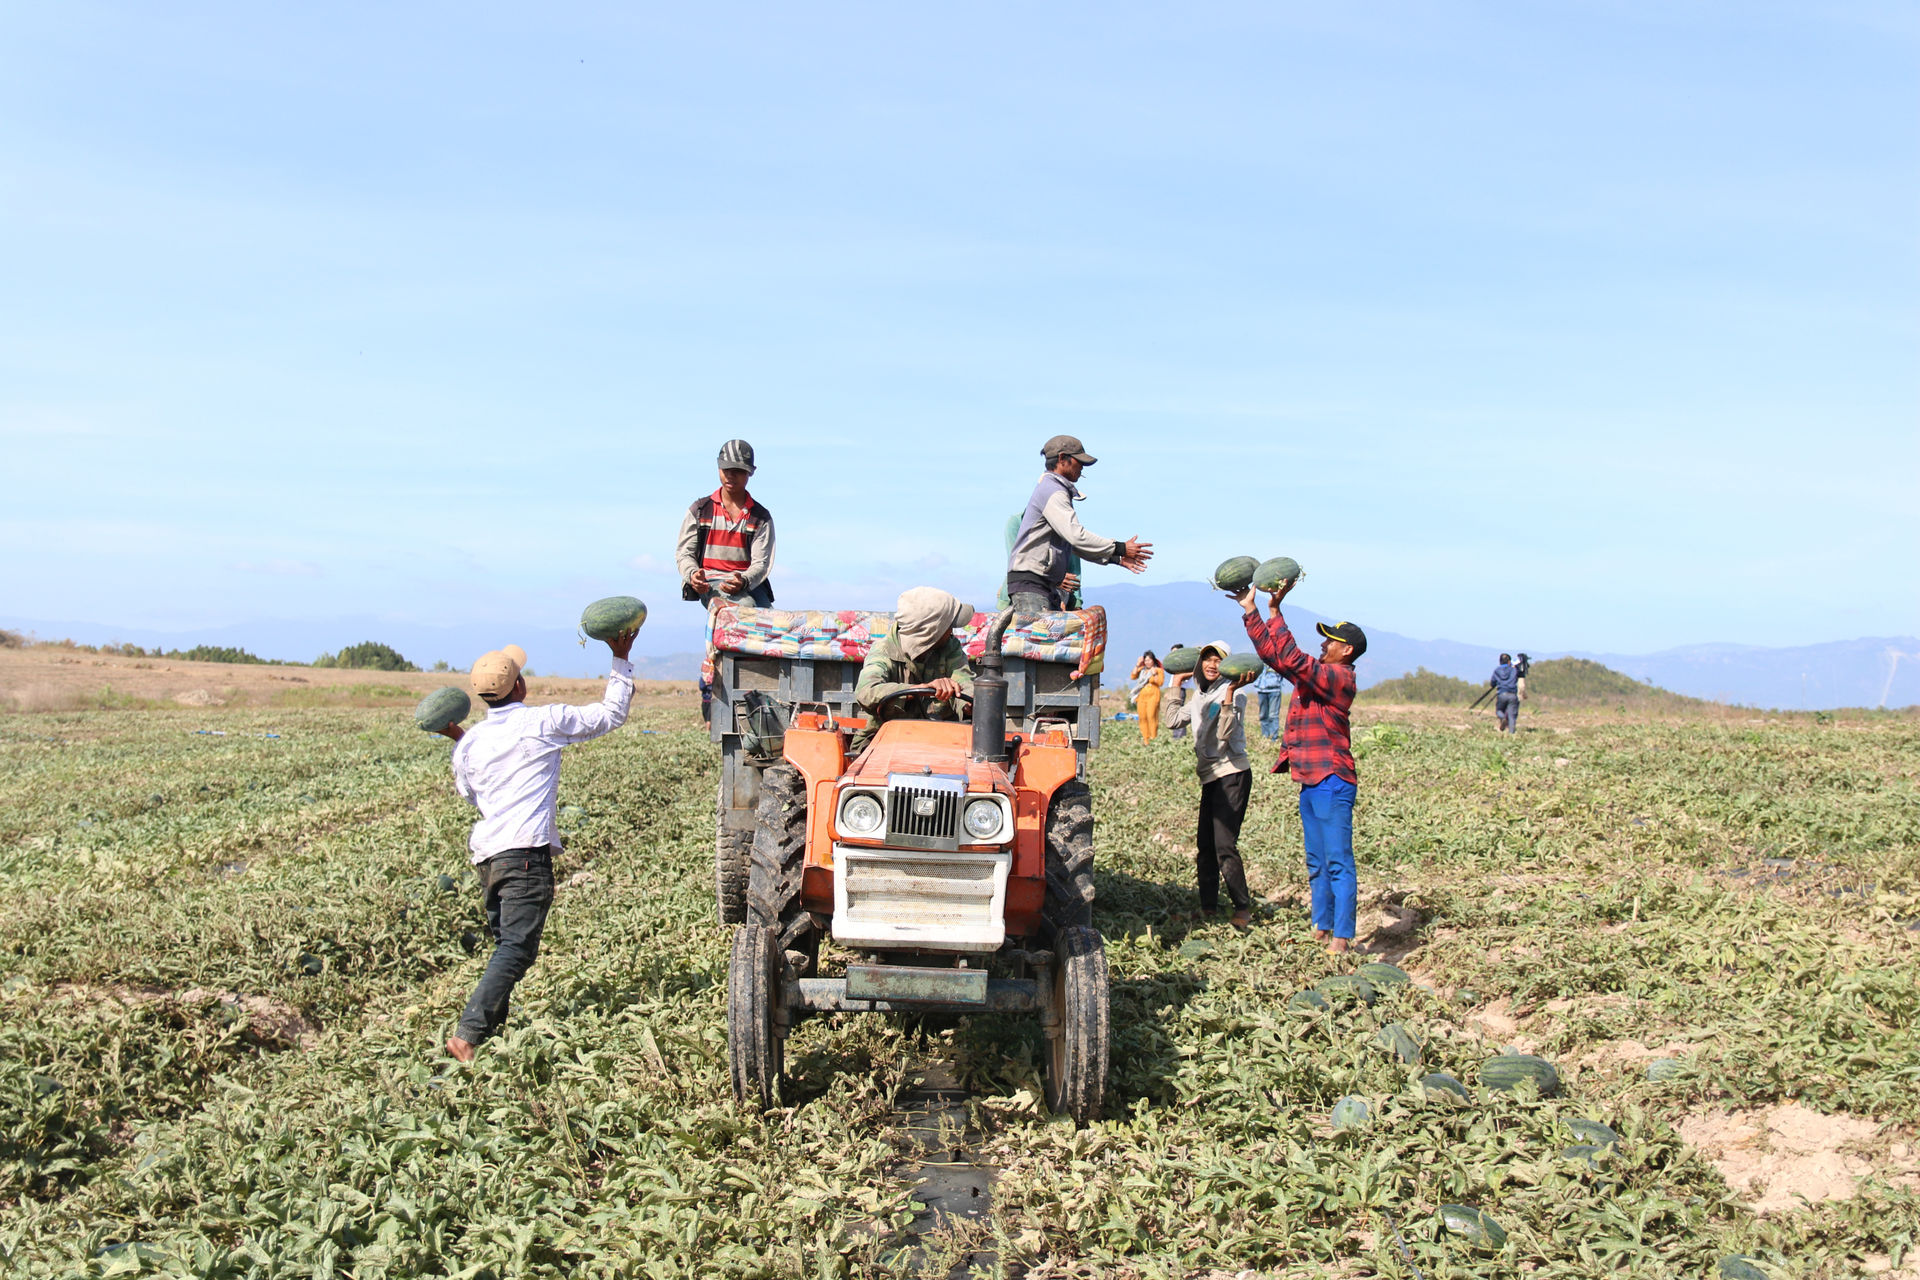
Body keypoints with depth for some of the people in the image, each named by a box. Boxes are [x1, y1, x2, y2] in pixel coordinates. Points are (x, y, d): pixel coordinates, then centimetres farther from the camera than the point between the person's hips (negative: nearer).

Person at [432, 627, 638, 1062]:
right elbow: (611, 714, 6)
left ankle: (493, 1030, 17)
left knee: (506, 945, 18)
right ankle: (467, 1034, -18)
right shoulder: (543, 722, -4)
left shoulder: (470, 742, 11)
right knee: (517, 949, -9)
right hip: (526, 851, -7)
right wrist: (621, 659, 14)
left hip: (486, 853, 7)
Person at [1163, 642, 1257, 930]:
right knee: (1204, 845, 8)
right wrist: (1177, 683, 21)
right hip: (1211, 777, 8)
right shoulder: (1200, 695, 15)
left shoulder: (1234, 693, -9)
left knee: (1224, 845, -14)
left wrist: (1230, 692, -31)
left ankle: (1243, 909, -7)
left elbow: (1225, 732, -22)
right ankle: (1208, 907, 15)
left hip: (1232, 775, -8)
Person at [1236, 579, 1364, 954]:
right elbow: (1271, 653, 17)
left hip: (1332, 781, -10)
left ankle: (1341, 939, -7)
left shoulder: (1340, 678, -13)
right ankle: (1321, 930, 24)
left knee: (1338, 863, -8)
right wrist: (1250, 610, 12)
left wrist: (1275, 610, -20)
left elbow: (1290, 658, -24)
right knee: (1317, 864, 16)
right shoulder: (1315, 673, 14)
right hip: (1312, 781, 10)